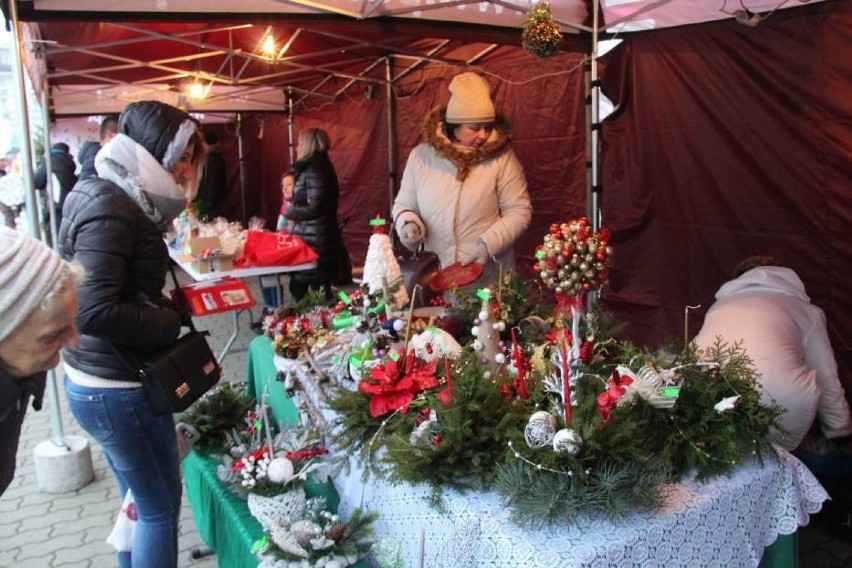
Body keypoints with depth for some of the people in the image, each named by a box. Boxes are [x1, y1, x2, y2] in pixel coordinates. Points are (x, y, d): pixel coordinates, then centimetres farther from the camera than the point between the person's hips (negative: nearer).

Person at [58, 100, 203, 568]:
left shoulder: (115, 198, 10)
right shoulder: (110, 208, -20)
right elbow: (94, 310, -27)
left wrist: (171, 301, 2)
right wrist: (172, 320, -17)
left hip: (94, 382, 9)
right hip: (120, 390, -9)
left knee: (138, 503, 21)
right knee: (161, 508, 6)